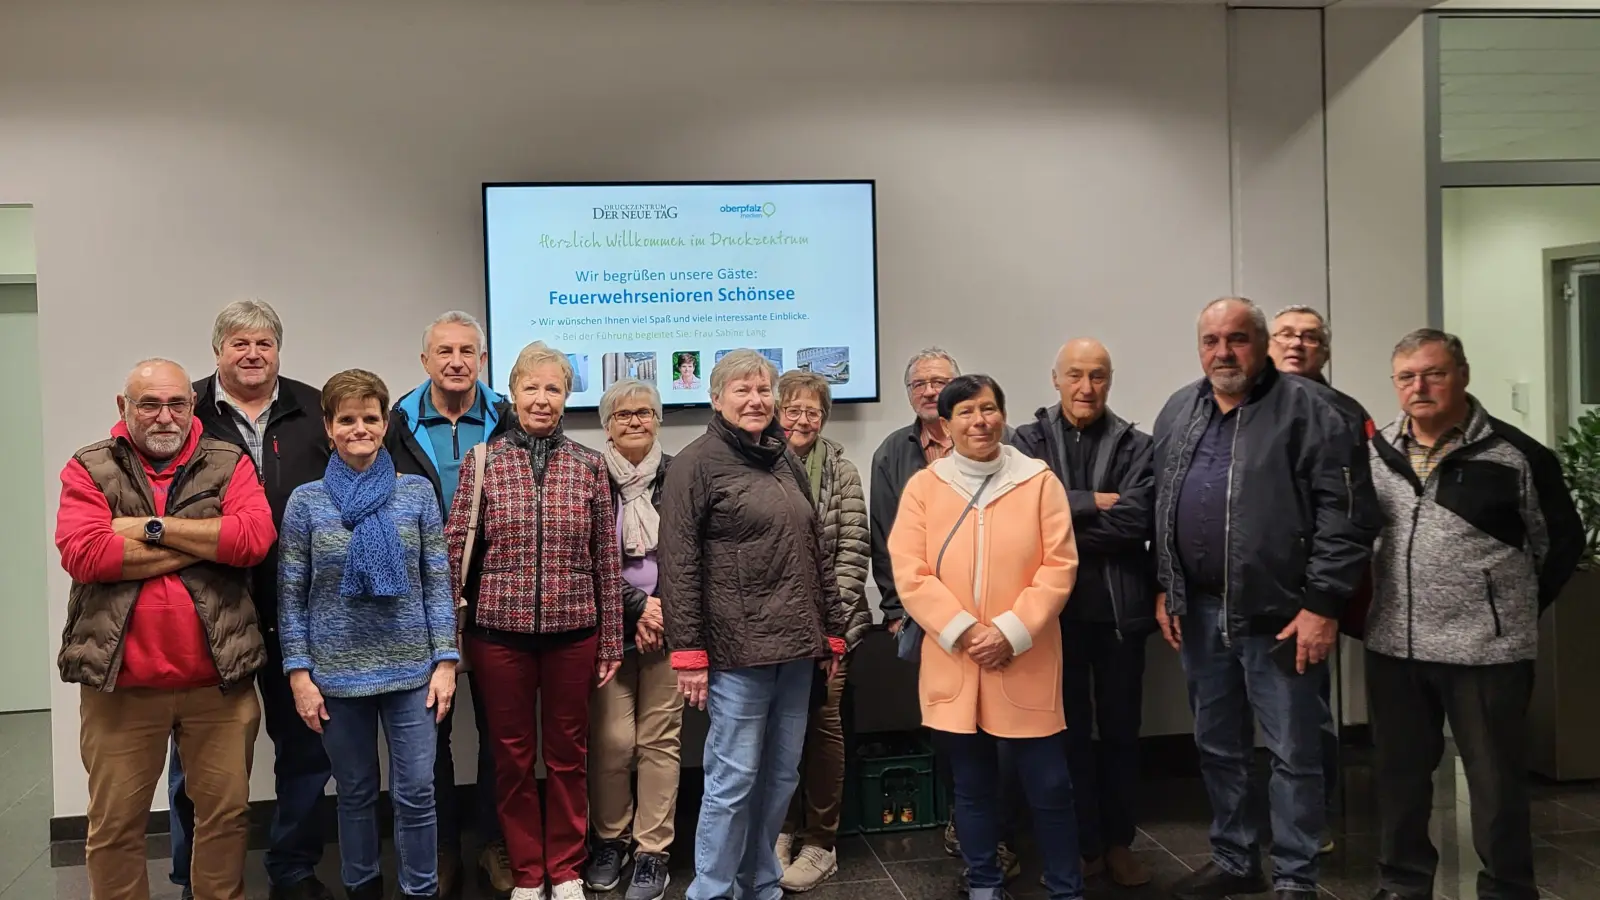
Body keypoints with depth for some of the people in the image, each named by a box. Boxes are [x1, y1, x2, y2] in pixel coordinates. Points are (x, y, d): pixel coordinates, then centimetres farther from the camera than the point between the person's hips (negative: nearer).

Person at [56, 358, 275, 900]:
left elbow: (255, 538, -12)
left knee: (226, 812, 11)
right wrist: (205, 544, -12)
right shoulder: (89, 469, 4)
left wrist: (153, 527, -12)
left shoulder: (229, 464, 5)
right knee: (114, 826, 10)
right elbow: (84, 554, -13)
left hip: (218, 679, 1)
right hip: (120, 682, 0)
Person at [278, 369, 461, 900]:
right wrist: (299, 673, -4)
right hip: (338, 672, 0)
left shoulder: (417, 493, 1)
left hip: (411, 668, 0)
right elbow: (291, 597, 1)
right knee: (355, 792, 13)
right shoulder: (306, 501, 0)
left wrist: (445, 660, -3)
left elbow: (437, 584, 2)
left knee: (416, 792, 3)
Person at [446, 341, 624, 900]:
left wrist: (610, 643, 3)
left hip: (572, 632, 1)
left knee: (568, 753, 11)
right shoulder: (481, 462, -1)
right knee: (512, 755, 10)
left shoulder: (589, 466, 2)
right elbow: (454, 550, -1)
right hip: (499, 631, 0)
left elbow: (606, 560, 4)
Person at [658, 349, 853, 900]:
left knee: (780, 777, 13)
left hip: (795, 649, 7)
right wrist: (688, 652, -15)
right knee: (733, 779, -1)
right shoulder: (697, 463, -6)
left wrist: (832, 628, 16)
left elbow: (815, 551, 19)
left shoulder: (785, 461, 14)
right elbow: (678, 565, -11)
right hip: (737, 651, -6)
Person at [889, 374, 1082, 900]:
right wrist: (963, 631, -13)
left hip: (1025, 664, -1)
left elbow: (1059, 566, -4)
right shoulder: (923, 487, 2)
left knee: (1050, 787, 5)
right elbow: (910, 573, -3)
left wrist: (1011, 631, -13)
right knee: (972, 786, 13)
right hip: (953, 665, 1)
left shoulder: (1038, 480, 0)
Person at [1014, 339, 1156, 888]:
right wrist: (1096, 502, -14)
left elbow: (1136, 520, -14)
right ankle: (1081, 845, 22)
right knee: (1069, 729, 10)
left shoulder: (1136, 446, 1)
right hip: (1055, 607, 0)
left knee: (1120, 729, 11)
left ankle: (1118, 842, 26)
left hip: (1119, 607, 0)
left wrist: (1064, 517, -14)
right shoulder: (1029, 440, 2)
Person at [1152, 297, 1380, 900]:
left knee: (1293, 754, 5)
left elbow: (1347, 512, -14)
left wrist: (1322, 604, -17)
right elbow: (1158, 506, 16)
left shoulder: (1307, 409, -10)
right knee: (1217, 747, 17)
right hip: (1199, 611, 6)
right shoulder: (1178, 413, 10)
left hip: (1281, 613, -6)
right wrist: (1165, 588, 12)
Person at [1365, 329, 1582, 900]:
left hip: (1485, 648, -4)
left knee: (1496, 780, 7)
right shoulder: (1376, 451, 5)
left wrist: (1515, 608, 4)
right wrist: (1374, 603, 11)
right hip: (1393, 646, 4)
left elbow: (1562, 542, 2)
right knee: (1399, 772, 14)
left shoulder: (1514, 454, -7)